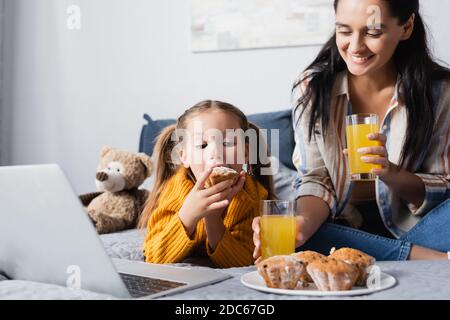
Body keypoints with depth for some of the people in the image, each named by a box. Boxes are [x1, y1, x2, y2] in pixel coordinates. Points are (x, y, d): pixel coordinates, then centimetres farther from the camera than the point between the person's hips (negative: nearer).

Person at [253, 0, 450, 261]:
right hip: (343, 226, 2)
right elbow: (316, 180, -8)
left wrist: (390, 173, -25)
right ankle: (429, 258, -23)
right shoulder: (313, 89, -7)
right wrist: (305, 222, -31)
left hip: (411, 224, -1)